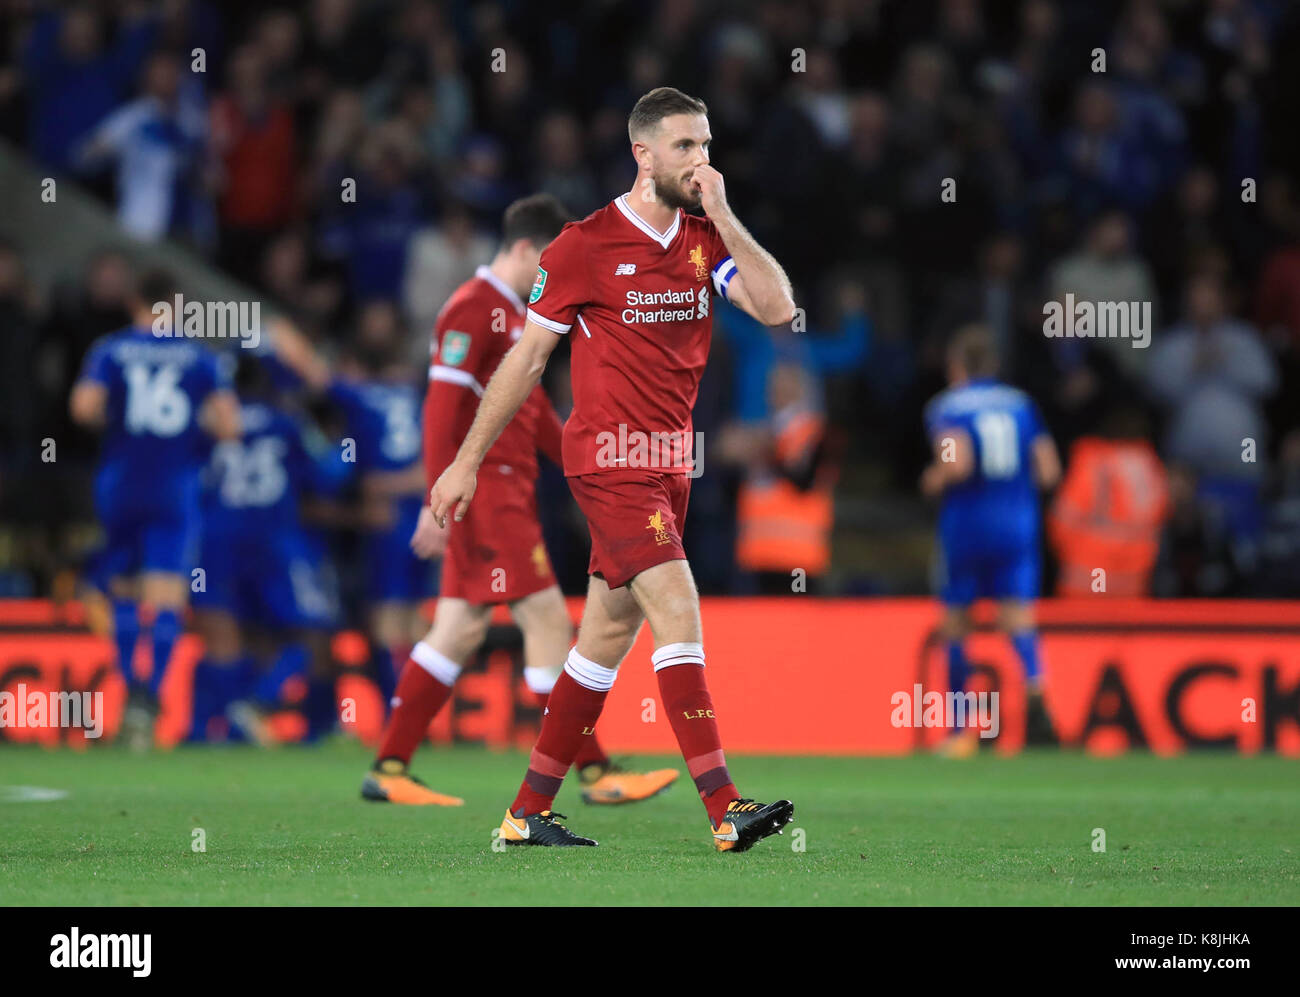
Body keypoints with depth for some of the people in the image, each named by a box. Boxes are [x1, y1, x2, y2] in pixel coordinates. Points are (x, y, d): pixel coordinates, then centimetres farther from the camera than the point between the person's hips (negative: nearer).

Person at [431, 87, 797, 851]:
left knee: (609, 637, 10)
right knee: (679, 611, -18)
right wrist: (468, 461, 2)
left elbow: (777, 307, -7)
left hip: (669, 465, 7)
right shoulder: (587, 244, -7)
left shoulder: (705, 239, 8)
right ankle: (725, 810, -23)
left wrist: (724, 216, -12)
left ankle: (530, 812, 17)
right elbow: (527, 358, -1)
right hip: (610, 461, -7)